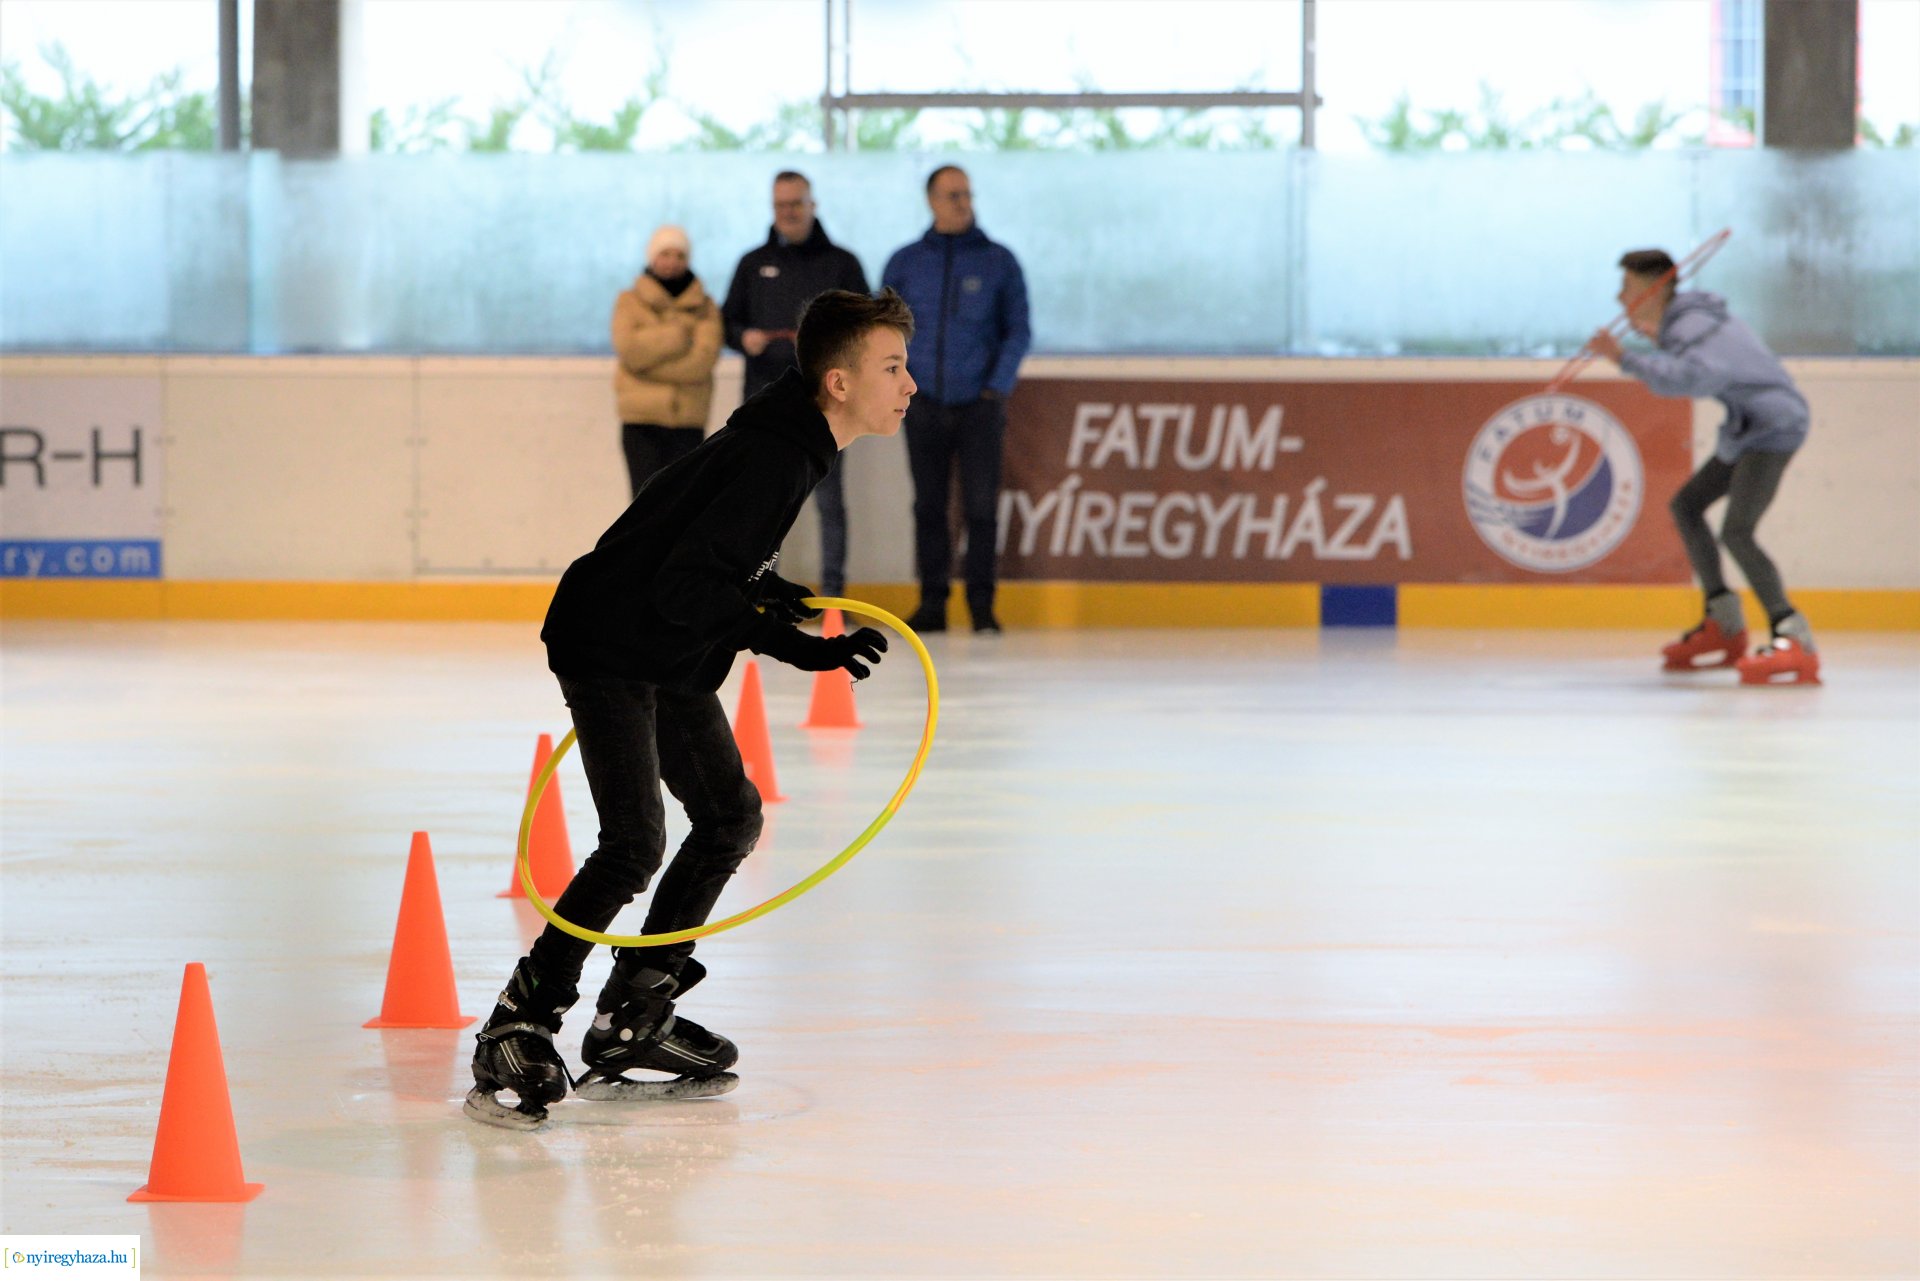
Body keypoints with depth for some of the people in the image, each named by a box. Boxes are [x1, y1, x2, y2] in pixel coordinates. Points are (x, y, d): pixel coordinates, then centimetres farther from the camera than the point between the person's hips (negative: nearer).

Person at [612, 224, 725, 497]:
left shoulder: (704, 307, 8)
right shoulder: (631, 301, 7)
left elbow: (703, 358, -8)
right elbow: (629, 349, -10)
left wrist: (652, 351, -10)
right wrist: (678, 334, -8)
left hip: (688, 419, 1)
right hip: (641, 422, -1)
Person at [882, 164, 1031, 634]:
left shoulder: (998, 261, 2)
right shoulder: (906, 262, 6)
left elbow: (1018, 330, 4)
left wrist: (1000, 385, -6)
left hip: (979, 404, -2)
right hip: (924, 405, 2)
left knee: (981, 507, -5)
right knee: (929, 507, 4)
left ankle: (982, 605, 1)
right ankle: (932, 603, 9)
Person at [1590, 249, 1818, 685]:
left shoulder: (1690, 329, -22)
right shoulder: (1685, 318, 9)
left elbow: (1684, 378, -45)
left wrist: (1624, 358, -40)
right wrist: (1660, 339, 29)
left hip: (1773, 428, -11)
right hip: (1746, 430, 11)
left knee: (1737, 531, -25)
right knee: (1687, 505, 20)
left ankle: (1794, 642, -32)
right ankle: (1724, 628, 24)